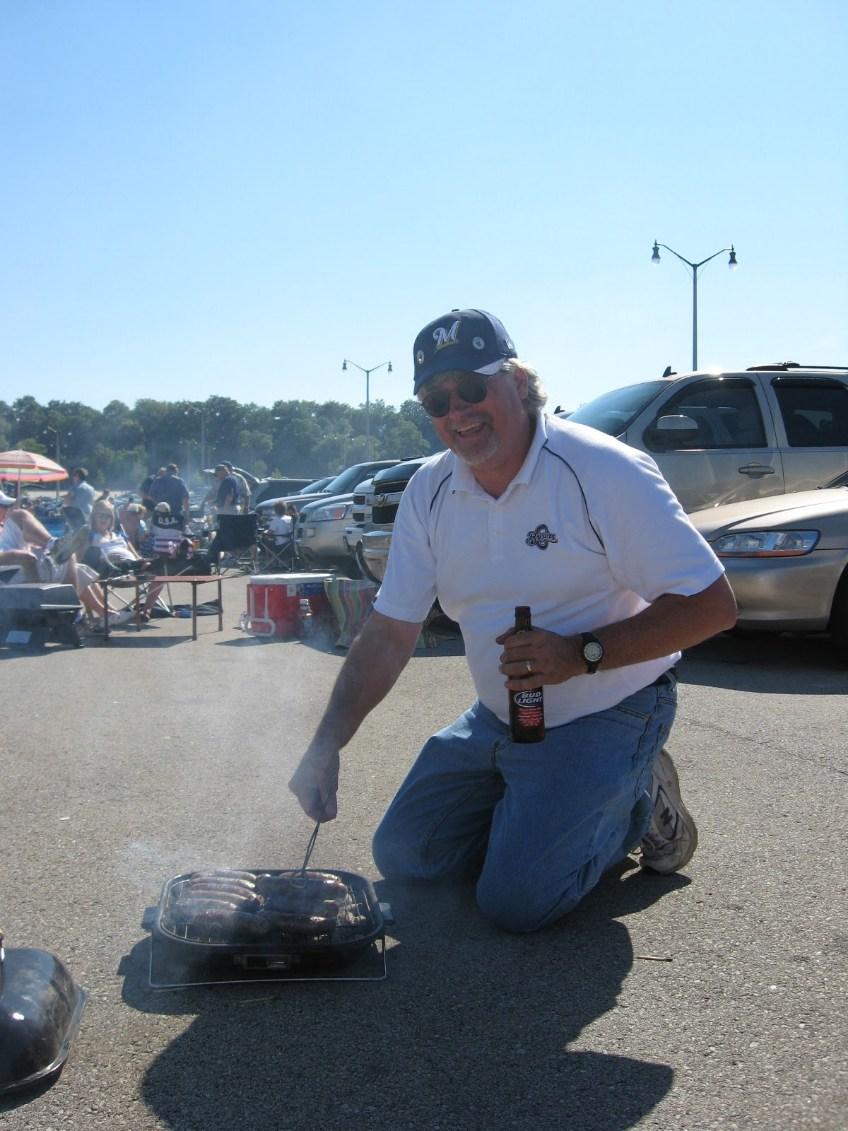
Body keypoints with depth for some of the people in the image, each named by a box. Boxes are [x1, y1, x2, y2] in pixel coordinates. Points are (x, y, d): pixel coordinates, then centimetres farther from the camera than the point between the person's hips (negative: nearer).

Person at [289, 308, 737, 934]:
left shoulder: (604, 471, -22)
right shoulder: (429, 491, -3)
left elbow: (711, 605, -22)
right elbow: (389, 632, -2)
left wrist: (581, 653, -29)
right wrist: (326, 746, -13)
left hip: (604, 718, -6)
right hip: (497, 720, 7)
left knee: (516, 901, -17)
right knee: (401, 857, 8)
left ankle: (639, 804, 8)